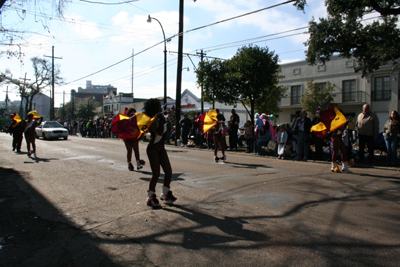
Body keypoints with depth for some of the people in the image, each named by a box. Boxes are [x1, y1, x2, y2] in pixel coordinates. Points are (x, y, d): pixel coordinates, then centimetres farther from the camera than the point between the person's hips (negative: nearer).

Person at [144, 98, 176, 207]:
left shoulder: (160, 118, 9)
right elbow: (160, 132, -30)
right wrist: (160, 119, -24)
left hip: (161, 148, 8)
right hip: (153, 149, -8)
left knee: (168, 171, 5)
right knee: (156, 173, -11)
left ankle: (165, 194, 21)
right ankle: (150, 197, 2)